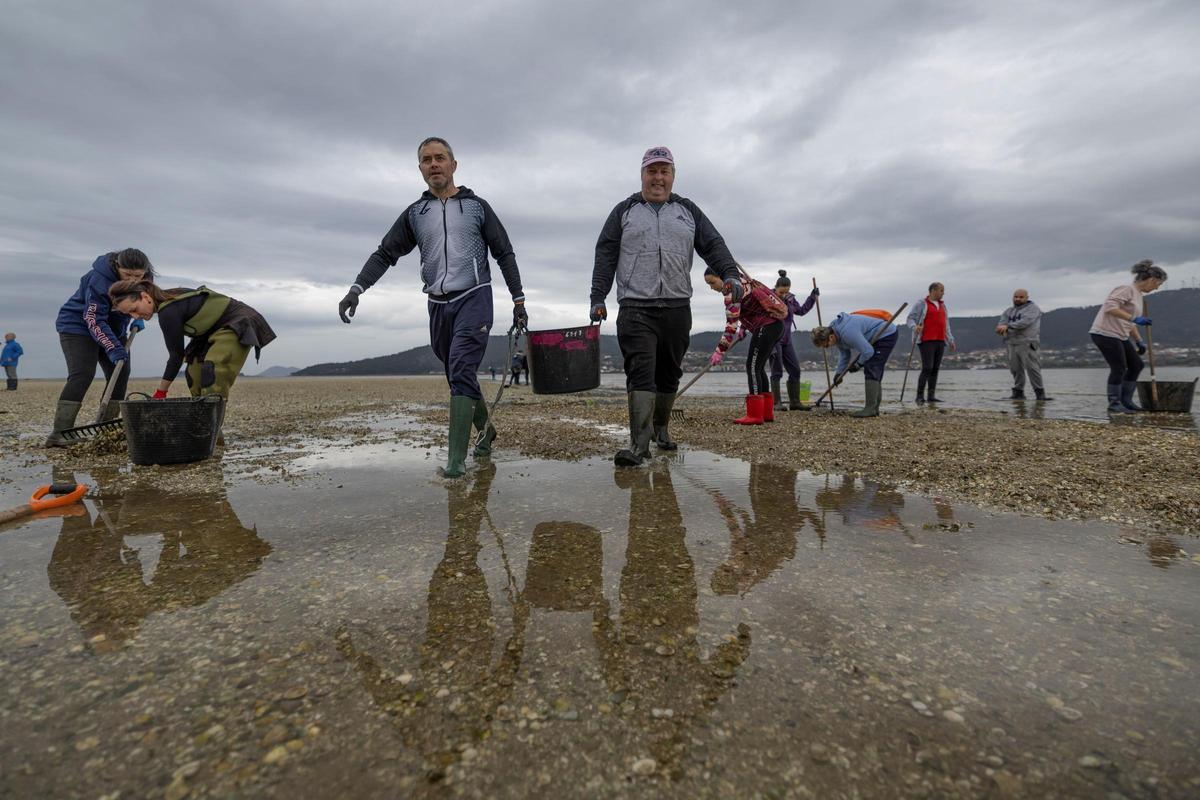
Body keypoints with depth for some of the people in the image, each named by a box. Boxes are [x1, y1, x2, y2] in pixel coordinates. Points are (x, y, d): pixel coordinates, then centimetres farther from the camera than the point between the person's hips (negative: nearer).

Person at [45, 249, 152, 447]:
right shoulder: (100, 280, -29)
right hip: (78, 326, -7)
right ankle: (59, 433, -18)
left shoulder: (144, 278, -9)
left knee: (120, 374, -2)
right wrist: (112, 347, -36)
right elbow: (94, 320, -28)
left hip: (112, 329, 7)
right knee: (82, 375, -19)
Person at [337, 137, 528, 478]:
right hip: (438, 305, 4)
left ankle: (456, 457, -19)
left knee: (461, 370, -18)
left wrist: (518, 299, -1)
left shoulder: (476, 206, 6)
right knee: (458, 375, 10)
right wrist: (357, 288, -9)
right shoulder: (415, 214, 12)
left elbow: (505, 254, 6)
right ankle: (485, 429, 32)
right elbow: (385, 253, 7)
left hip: (474, 298, -4)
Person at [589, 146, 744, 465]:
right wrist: (598, 298, -2)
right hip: (635, 308, -3)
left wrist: (729, 273, -8)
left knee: (669, 374, 10)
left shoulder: (688, 211, 18)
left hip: (677, 308, 3)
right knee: (641, 373, -14)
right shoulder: (624, 211, 13)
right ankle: (639, 443, -16)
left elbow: (713, 245, 11)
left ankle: (660, 428, 28)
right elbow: (605, 256, 7)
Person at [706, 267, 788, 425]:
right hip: (775, 325, 10)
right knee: (758, 367, 13)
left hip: (766, 327, -10)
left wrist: (720, 351, -22)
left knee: (753, 366, -8)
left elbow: (731, 324, -22)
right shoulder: (740, 281, 14)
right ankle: (767, 412, 16)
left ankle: (755, 415, -8)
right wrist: (743, 328, 17)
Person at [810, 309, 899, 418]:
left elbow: (868, 352, -31)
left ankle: (870, 408, -16)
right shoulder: (837, 332, -1)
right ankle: (874, 408, 16)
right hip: (879, 337, 10)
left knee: (871, 370, -16)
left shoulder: (847, 333, -34)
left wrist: (858, 365, -14)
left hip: (887, 335, -10)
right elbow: (845, 355, 11)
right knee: (875, 372, 11)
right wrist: (839, 373, 3)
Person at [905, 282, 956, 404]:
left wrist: (951, 341, 19)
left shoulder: (942, 306, 21)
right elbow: (910, 318, -5)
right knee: (927, 368, -14)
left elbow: (946, 325, 24)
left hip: (940, 341, 7)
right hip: (926, 341, -6)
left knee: (935, 369, 3)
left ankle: (932, 395, 5)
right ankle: (920, 396, -10)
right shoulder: (921, 304, 1)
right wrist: (914, 327, -27)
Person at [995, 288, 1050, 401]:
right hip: (1012, 343, 5)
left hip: (1027, 343, -5)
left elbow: (1025, 322, -15)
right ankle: (1018, 393, 11)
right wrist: (1001, 327, -18)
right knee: (1015, 369, 5)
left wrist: (1008, 326, -23)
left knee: (1032, 368, -9)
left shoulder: (1032, 308, 2)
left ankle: (1040, 393, -4)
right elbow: (1002, 322, 6)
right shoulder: (1010, 310, 20)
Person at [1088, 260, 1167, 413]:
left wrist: (1139, 341, 26)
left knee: (1136, 365, 12)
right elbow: (1110, 307, -27)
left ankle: (1125, 400, 20)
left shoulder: (1138, 294, 18)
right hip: (1106, 333, -10)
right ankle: (1114, 404, 2)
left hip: (1120, 336, 10)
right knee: (1119, 369, -8)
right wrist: (1134, 318, -30)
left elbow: (1129, 323, 25)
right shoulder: (1127, 289, -11)